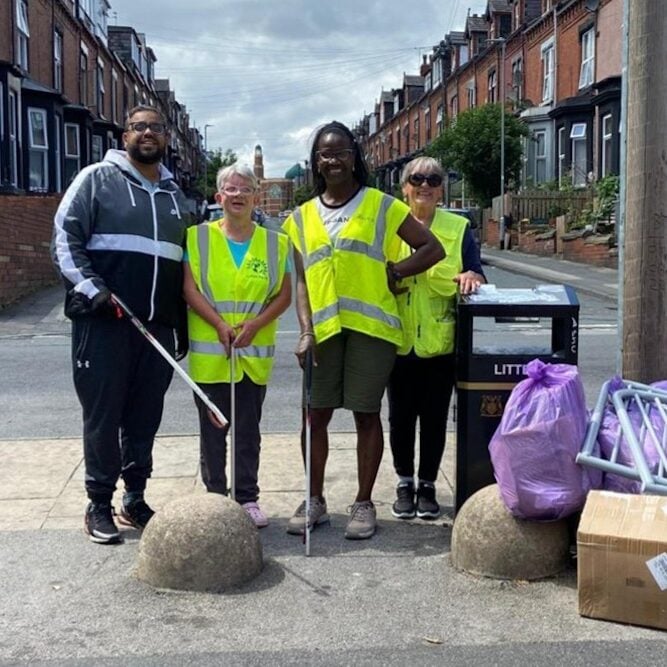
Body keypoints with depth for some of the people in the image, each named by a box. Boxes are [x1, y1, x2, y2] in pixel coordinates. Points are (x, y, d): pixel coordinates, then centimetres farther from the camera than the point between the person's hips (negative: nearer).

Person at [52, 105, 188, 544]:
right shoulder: (98, 179, 2)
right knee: (102, 415, 0)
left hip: (156, 325, 5)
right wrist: (90, 287, -18)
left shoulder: (174, 194, 19)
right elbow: (65, 237, -5)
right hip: (103, 320, -5)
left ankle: (135, 499, 21)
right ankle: (99, 504, 11)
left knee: (145, 417, 9)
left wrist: (183, 324, 21)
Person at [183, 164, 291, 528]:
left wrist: (255, 325, -11)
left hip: (254, 354, 1)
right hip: (209, 351, -1)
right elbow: (189, 289, -4)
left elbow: (284, 295, 4)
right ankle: (215, 496, 18)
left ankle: (247, 498, 18)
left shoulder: (276, 243, 5)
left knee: (248, 429, 8)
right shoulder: (198, 237, 1)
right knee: (212, 428, 7)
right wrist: (219, 325, -15)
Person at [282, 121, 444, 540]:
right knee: (316, 414, 5)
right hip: (324, 329, 3)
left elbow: (433, 248, 5)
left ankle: (364, 504, 15)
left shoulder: (382, 206, 4)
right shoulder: (302, 218, 13)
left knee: (366, 414, 3)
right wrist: (306, 331, -2)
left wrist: (395, 272, -6)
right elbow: (302, 282, 9)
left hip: (372, 326, -3)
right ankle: (315, 501, 20)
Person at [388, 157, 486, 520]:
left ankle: (427, 484, 21)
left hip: (440, 341, 0)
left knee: (434, 417, 6)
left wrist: (471, 277, -17)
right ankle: (404, 483, 23)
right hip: (398, 340, 0)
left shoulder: (458, 228, 5)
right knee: (401, 416, 8)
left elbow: (477, 276, 4)